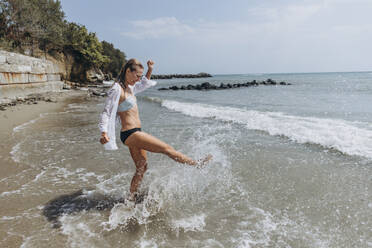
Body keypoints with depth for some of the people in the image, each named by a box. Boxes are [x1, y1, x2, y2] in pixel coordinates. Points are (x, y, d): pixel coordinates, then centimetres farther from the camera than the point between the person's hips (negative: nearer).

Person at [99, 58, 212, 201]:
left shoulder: (129, 87, 13)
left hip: (134, 133, 10)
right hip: (130, 134, -10)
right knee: (166, 148, -4)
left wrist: (150, 71, 18)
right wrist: (104, 133, -29)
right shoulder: (117, 89, -13)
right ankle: (197, 164, 8)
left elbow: (144, 84, 33)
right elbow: (107, 112, -16)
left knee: (141, 168, 15)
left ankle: (131, 198, 25)